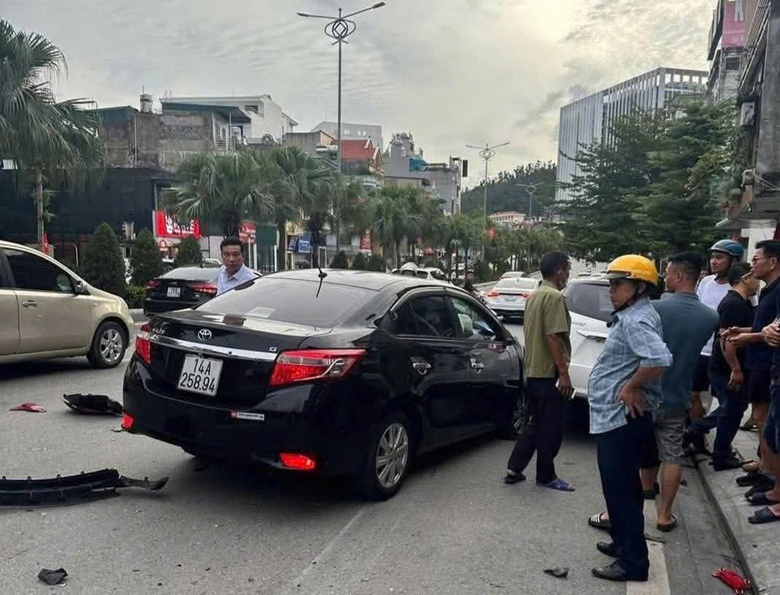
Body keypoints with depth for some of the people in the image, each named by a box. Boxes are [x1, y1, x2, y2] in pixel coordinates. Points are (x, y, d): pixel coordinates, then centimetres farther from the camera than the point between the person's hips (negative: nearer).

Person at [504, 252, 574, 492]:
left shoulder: (534, 296, 14)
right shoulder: (554, 296, -15)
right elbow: (553, 337, -22)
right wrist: (564, 373, -20)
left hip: (532, 371, 9)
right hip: (549, 373, -9)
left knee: (536, 423, 17)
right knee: (551, 427, 4)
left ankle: (514, 469, 17)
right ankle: (546, 476, 15)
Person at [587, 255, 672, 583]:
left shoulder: (636, 320, -19)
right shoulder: (631, 316, 13)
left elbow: (659, 359, -36)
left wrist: (631, 387, -24)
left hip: (621, 417, -11)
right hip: (618, 416, 11)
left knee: (620, 488, -2)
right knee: (621, 486, 21)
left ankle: (632, 561, 8)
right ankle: (623, 542, 35)